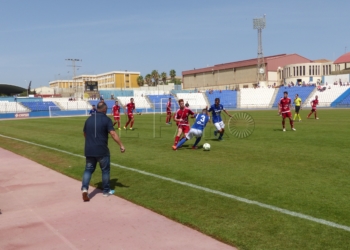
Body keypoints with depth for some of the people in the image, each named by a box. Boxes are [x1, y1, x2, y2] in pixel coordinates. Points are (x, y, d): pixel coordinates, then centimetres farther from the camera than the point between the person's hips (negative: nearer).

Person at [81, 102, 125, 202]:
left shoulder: (89, 119, 9)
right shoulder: (106, 119, -8)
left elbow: (85, 133, 21)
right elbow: (113, 133, -17)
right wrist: (121, 145, -16)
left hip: (89, 150, 4)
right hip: (102, 150, -4)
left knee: (88, 169, 11)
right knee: (105, 170, 11)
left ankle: (84, 188, -9)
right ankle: (106, 191, 21)